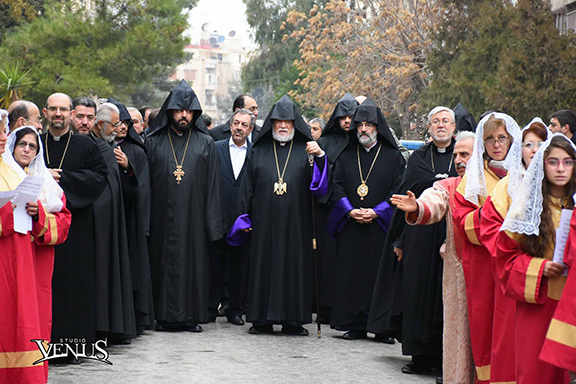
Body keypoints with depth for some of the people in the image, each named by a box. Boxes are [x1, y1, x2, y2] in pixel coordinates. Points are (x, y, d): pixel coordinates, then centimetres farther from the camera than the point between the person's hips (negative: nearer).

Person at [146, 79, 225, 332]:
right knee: (163, 261, 0)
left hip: (193, 217, 0)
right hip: (163, 218, 0)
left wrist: (213, 223, -2)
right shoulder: (154, 142, 8)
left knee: (194, 261, 0)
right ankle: (165, 316, 5)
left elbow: (213, 185, 5)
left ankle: (192, 315, 6)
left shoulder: (205, 143, 9)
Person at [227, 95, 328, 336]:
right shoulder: (258, 152, 12)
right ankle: (262, 320, 7)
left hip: (295, 223, -1)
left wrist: (320, 157, -20)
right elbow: (247, 188, 12)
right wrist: (244, 217, 5)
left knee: (294, 266, -1)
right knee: (263, 266, 1)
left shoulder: (305, 151, 8)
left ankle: (293, 321, 5)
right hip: (264, 223, 1)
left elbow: (319, 184, -5)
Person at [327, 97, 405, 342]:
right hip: (350, 228, 3)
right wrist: (350, 211, -8)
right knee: (351, 275, 0)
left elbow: (398, 191, -2)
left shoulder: (393, 157, 5)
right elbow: (337, 186, 8)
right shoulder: (346, 156, 14)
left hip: (380, 227, -3)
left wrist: (376, 212, -13)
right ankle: (355, 326, 6)